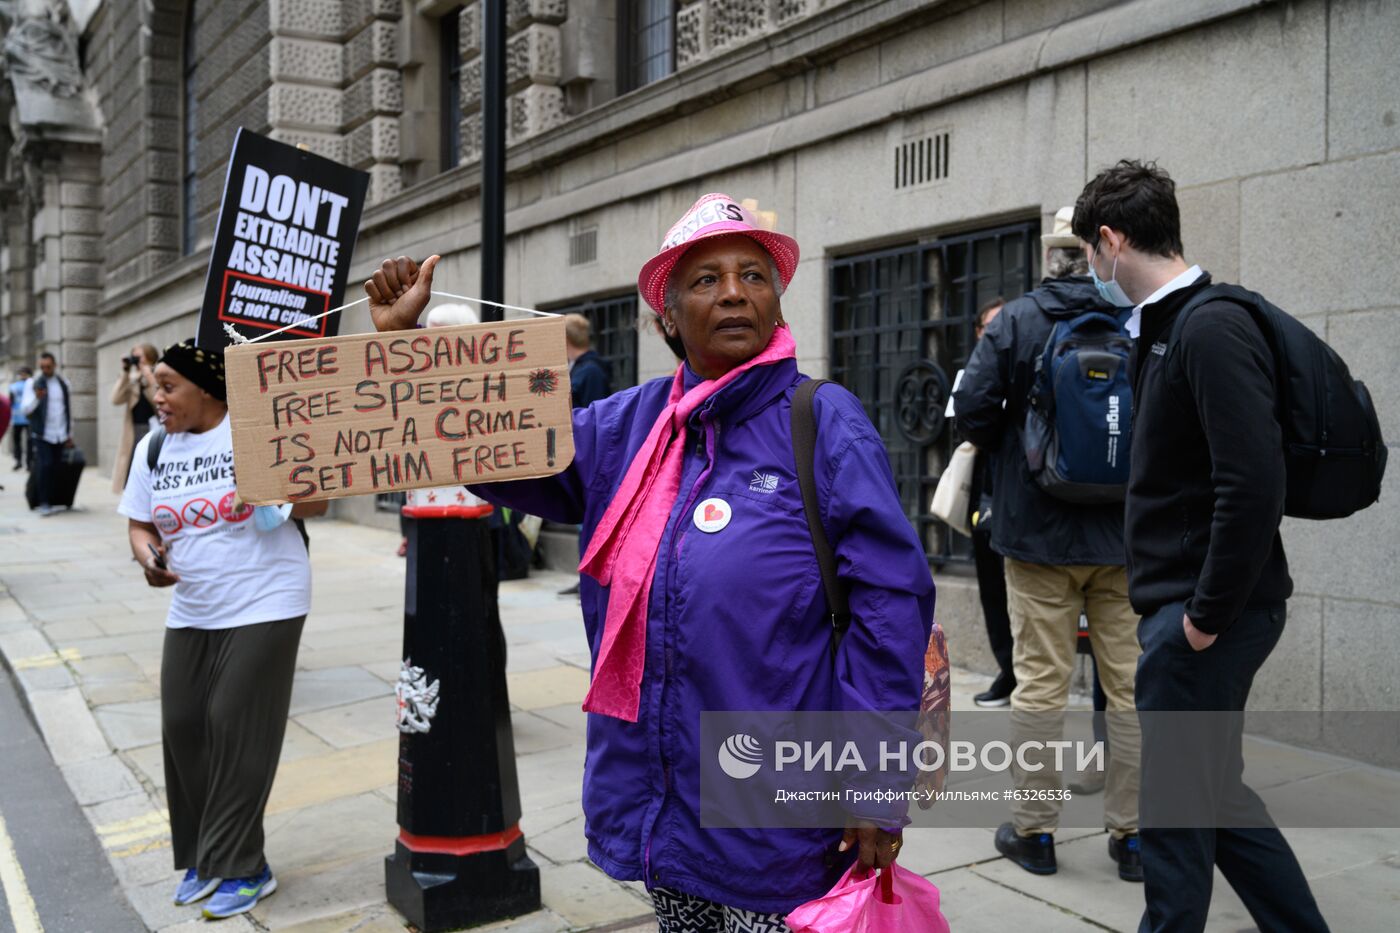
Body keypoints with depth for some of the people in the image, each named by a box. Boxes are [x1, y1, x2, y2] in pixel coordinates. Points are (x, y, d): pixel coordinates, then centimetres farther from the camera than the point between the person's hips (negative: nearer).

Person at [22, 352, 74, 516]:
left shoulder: (64, 384, 10)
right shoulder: (33, 384, -1)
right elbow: (25, 409, -9)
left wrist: (70, 434, 17)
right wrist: (36, 398, -28)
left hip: (60, 435, 3)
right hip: (41, 434, -3)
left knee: (55, 469, 2)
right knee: (45, 467, -14)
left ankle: (51, 501, 11)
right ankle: (44, 503, -8)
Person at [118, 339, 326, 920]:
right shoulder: (153, 448, 5)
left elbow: (315, 505, -7)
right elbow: (140, 524, 11)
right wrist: (147, 555, -10)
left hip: (265, 605, -6)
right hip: (190, 611, 6)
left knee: (237, 731, -6)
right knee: (183, 728, 7)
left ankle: (241, 868, 7)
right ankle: (202, 856, 25)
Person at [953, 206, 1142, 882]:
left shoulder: (1016, 321, -5)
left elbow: (973, 405, -10)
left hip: (1037, 528, -1)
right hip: (1127, 533, 2)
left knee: (1040, 682, 7)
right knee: (1132, 684, 10)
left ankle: (1034, 829, 16)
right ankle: (1132, 833, 18)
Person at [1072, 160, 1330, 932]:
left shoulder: (1210, 330, -18)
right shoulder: (1166, 327, 12)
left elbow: (1253, 485, -25)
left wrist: (1207, 616, -18)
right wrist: (1191, 607, 16)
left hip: (1205, 614, -9)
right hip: (1183, 604, 9)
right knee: (1213, 789, 18)